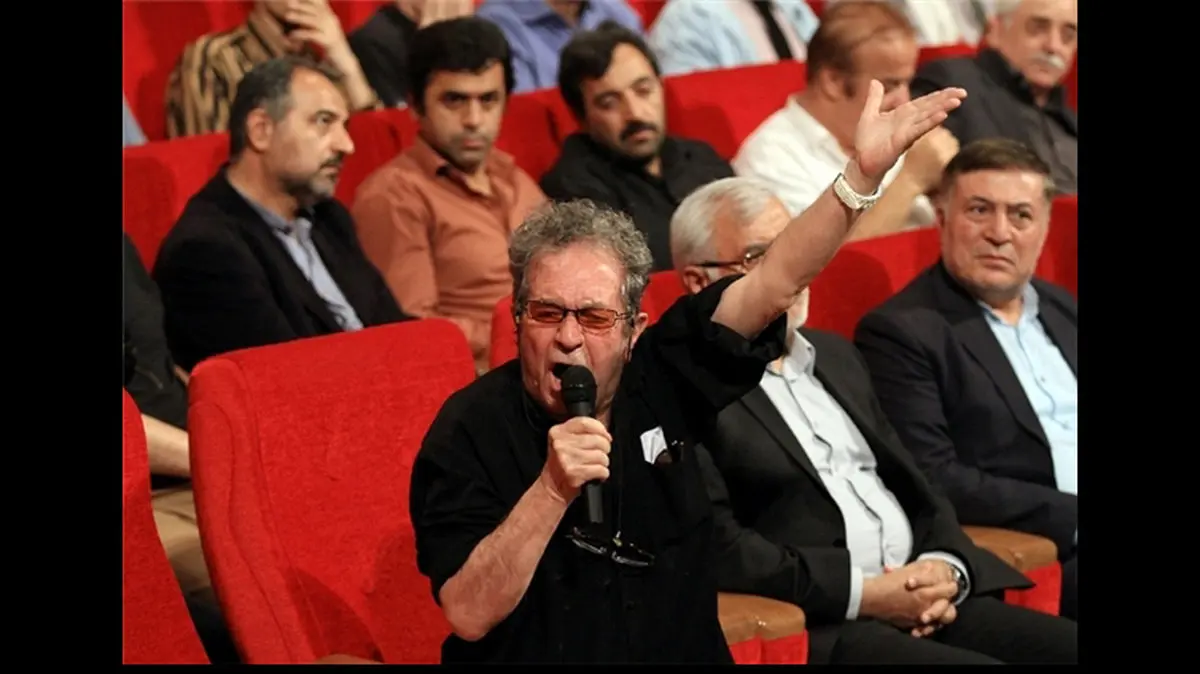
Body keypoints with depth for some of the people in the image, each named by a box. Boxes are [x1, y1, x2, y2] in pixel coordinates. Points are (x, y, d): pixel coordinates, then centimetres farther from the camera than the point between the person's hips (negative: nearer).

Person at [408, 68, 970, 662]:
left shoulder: (659, 376, 3)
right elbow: (469, 615, -15)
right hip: (533, 657, -3)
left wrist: (865, 170, -11)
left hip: (690, 653, 4)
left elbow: (775, 283, -1)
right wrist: (553, 490, -24)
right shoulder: (471, 429, -8)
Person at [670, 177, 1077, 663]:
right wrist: (864, 594, -15)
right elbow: (717, 549, -13)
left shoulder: (835, 355, 21)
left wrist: (945, 568, 0)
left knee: (1067, 646, -12)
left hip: (928, 606, 8)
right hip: (815, 624, -8)